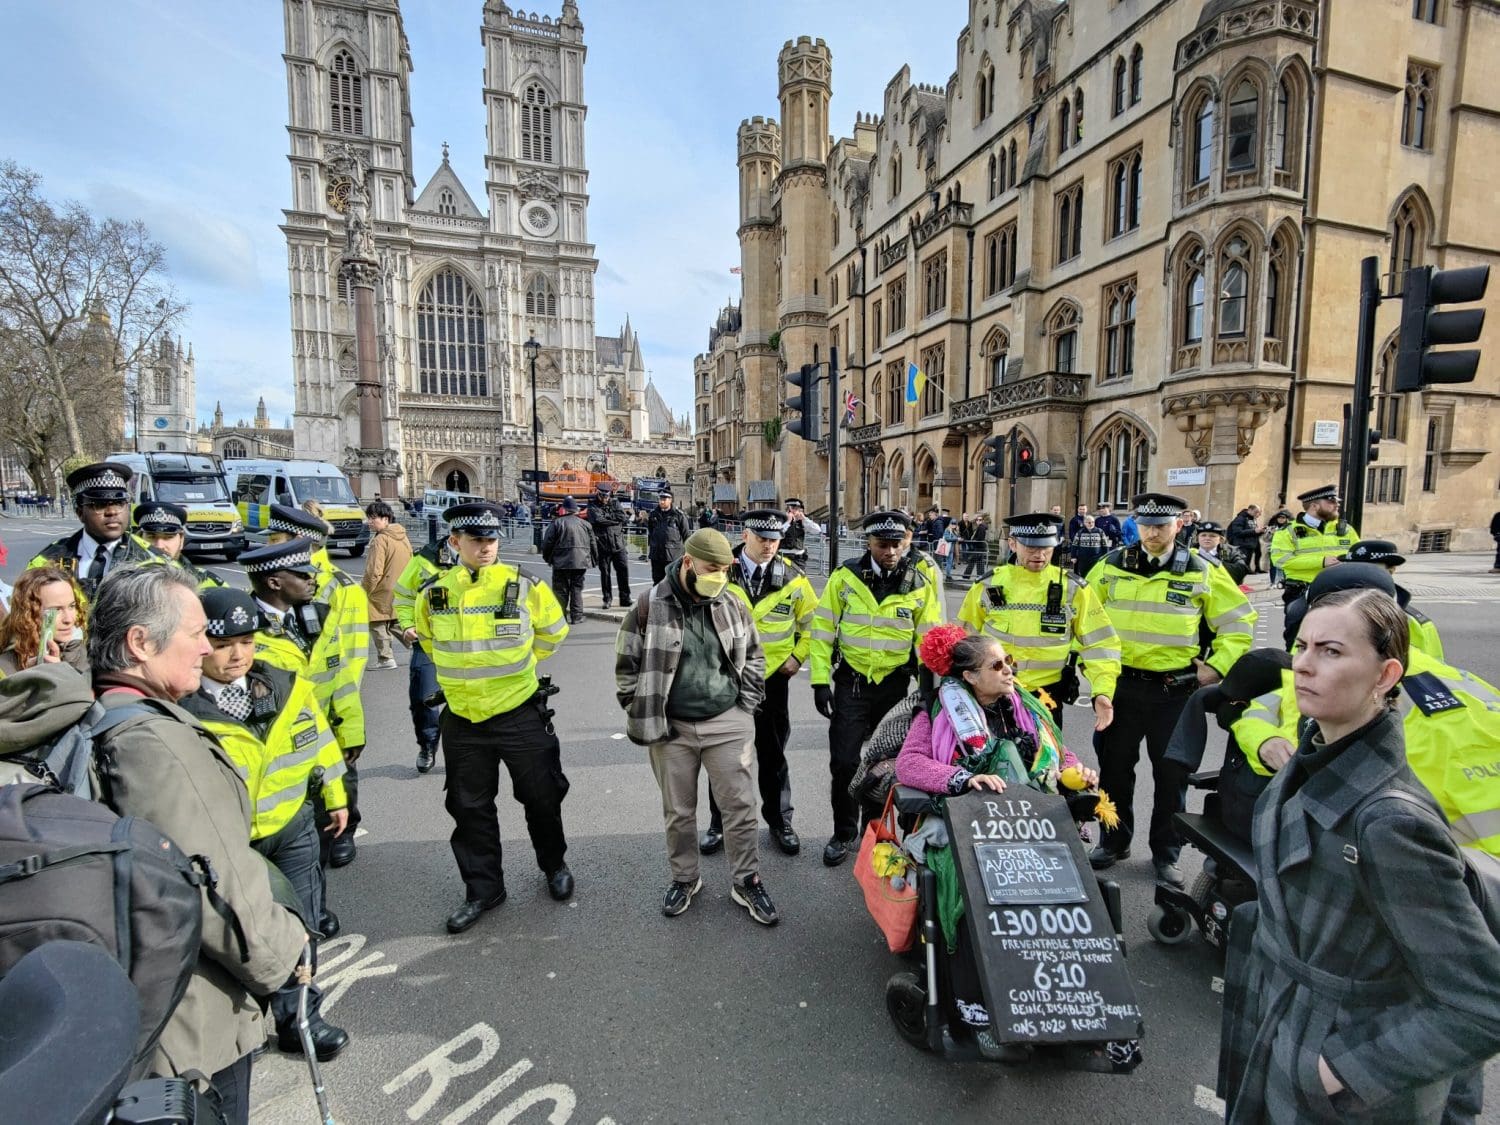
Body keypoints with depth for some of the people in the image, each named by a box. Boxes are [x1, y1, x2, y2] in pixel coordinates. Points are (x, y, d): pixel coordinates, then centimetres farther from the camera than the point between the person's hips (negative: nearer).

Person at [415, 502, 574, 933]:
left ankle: (554, 865, 38)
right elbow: (427, 637, 17)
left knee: (541, 796, 12)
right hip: (462, 719, 3)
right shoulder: (434, 593, -3)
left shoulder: (523, 586, -11)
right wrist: (458, 671, 13)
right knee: (470, 808, 14)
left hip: (520, 714, -2)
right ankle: (483, 889, 33)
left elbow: (553, 630, 5)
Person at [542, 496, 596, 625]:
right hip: (581, 562, 3)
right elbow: (593, 544, 12)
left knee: (560, 590, 5)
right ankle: (576, 616, 11)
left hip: (561, 562, -3)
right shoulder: (585, 524, 8)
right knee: (577, 589, 11)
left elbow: (547, 543, -3)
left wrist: (547, 558, 13)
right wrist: (593, 559, 23)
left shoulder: (556, 523, -4)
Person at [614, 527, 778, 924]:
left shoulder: (732, 605, 1)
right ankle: (684, 878, 36)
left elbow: (754, 656, 12)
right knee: (678, 811, 14)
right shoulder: (650, 606, -9)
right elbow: (628, 666, -2)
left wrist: (747, 704, 5)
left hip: (727, 723, 2)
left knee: (740, 805, 7)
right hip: (671, 727, -1)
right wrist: (643, 714, -3)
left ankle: (747, 881, 26)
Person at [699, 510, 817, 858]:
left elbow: (813, 621, 7)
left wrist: (798, 657, -1)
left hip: (772, 678, 0)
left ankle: (779, 821, 32)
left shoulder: (792, 577, -5)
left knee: (773, 754, 14)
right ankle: (719, 823, 30)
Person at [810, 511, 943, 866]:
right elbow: (822, 628, -4)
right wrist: (820, 680, -7)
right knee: (844, 762, 1)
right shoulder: (845, 577, -7)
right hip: (851, 682, -1)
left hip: (895, 685, 1)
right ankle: (844, 834, 23)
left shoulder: (920, 585, -4)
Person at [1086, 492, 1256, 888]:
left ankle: (1166, 853, 29)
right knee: (1115, 766, 11)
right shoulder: (1112, 566, -1)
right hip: (1121, 684, 1)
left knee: (1171, 772, 11)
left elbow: (1239, 621, 5)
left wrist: (1217, 666, -2)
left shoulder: (1203, 572, -4)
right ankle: (1113, 841, 30)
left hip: (1176, 689, -1)